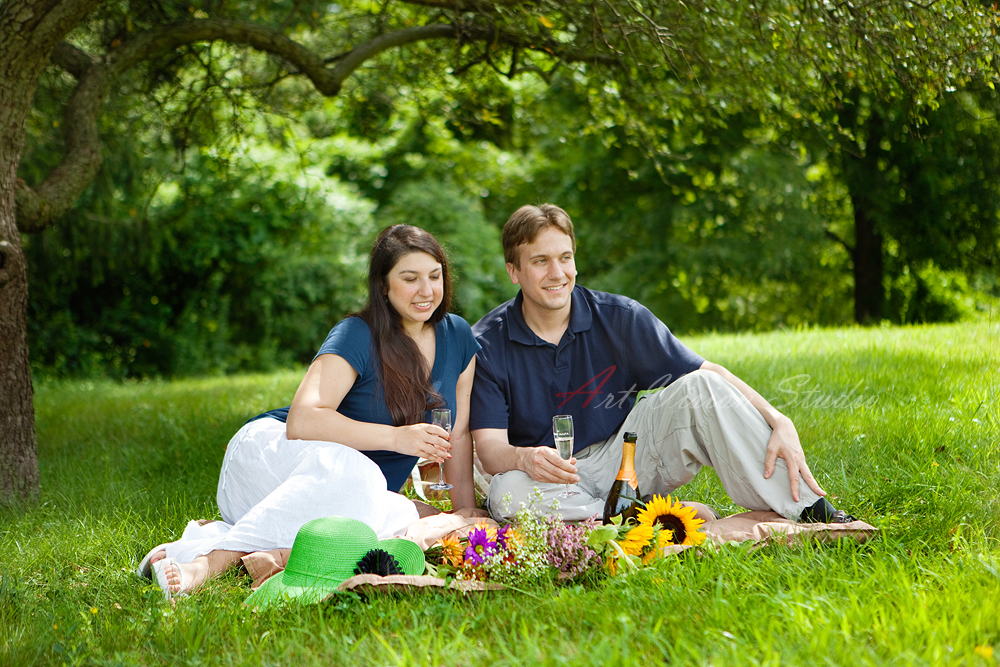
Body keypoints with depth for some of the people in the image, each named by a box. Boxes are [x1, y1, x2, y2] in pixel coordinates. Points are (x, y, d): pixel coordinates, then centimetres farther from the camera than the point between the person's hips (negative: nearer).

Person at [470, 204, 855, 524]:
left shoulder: (617, 318, -3)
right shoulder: (487, 346, -8)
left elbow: (707, 373, -6)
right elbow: (488, 445, -14)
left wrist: (780, 423, -20)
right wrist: (524, 458, -39)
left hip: (626, 461, 2)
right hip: (552, 481, -2)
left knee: (700, 389, -20)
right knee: (507, 493, -37)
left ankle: (807, 511, -26)